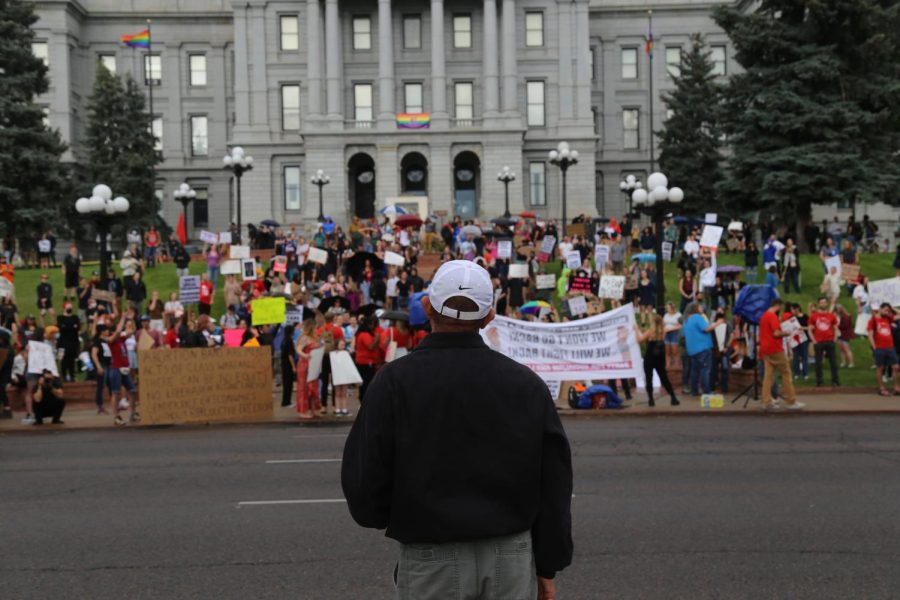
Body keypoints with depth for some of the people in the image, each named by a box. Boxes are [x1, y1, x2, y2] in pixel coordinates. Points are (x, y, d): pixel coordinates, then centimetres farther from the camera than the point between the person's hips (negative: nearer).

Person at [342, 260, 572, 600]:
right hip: (513, 559, 3)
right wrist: (548, 566, 11)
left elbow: (363, 480, -11)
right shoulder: (526, 384, 0)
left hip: (432, 561, -2)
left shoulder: (395, 383, -10)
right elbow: (554, 486, 2)